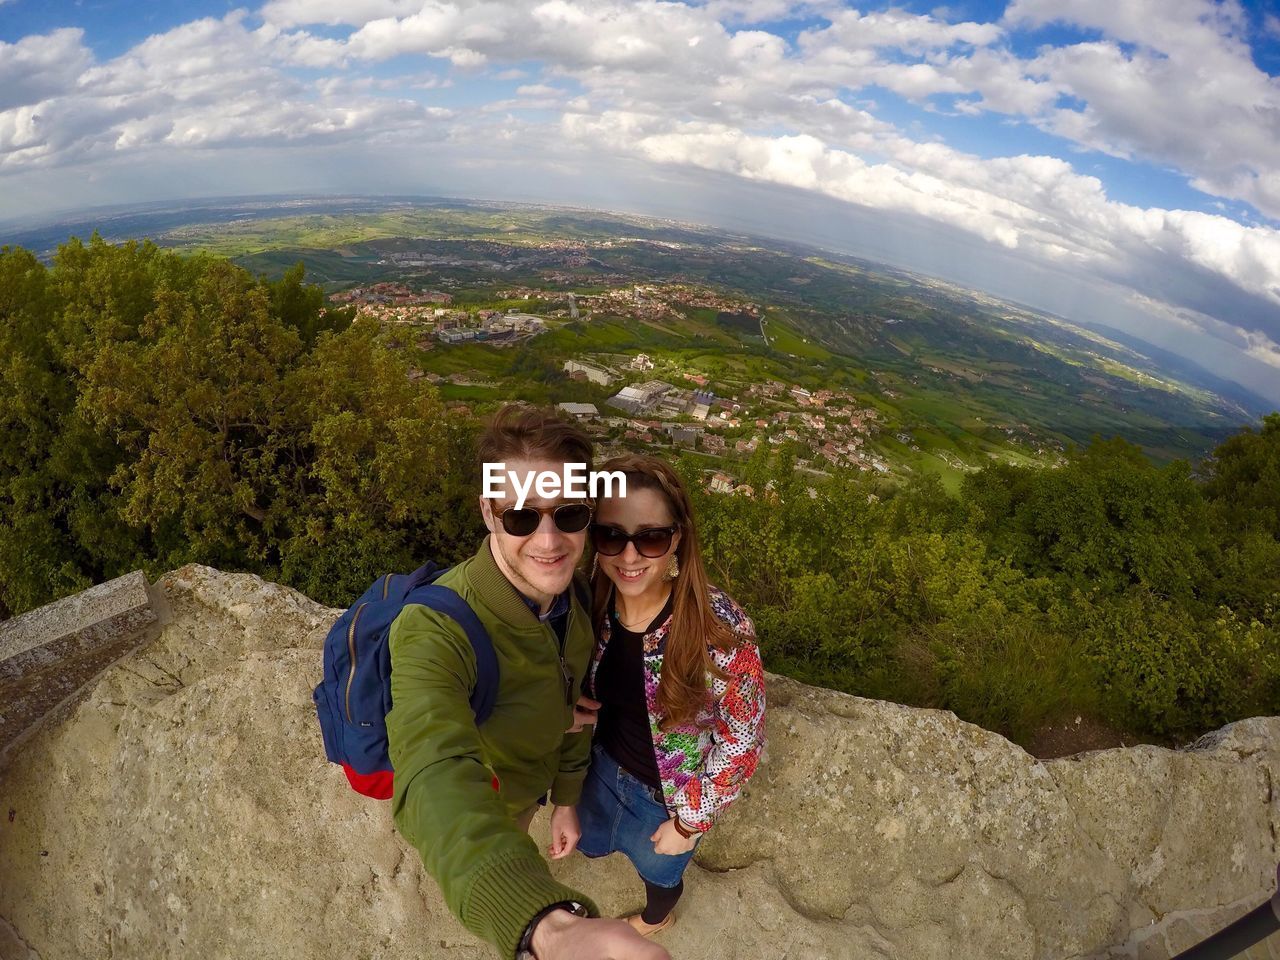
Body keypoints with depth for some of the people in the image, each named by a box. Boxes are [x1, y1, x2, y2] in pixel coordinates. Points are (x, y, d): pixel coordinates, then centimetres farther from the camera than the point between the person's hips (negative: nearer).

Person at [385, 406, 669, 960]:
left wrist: (566, 797, 2)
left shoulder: (574, 592, -24)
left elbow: (570, 698, -7)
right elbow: (438, 778, -63)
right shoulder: (434, 630, -46)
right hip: (471, 803, -4)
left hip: (532, 774, 4)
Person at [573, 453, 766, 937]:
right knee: (591, 843, 33)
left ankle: (654, 919, 65)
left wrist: (690, 820, -13)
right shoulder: (592, 601, -22)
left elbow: (741, 742, -22)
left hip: (669, 792, -3)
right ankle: (625, 838, 69)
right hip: (604, 763, 4)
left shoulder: (720, 629, -37)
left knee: (656, 864, 29)